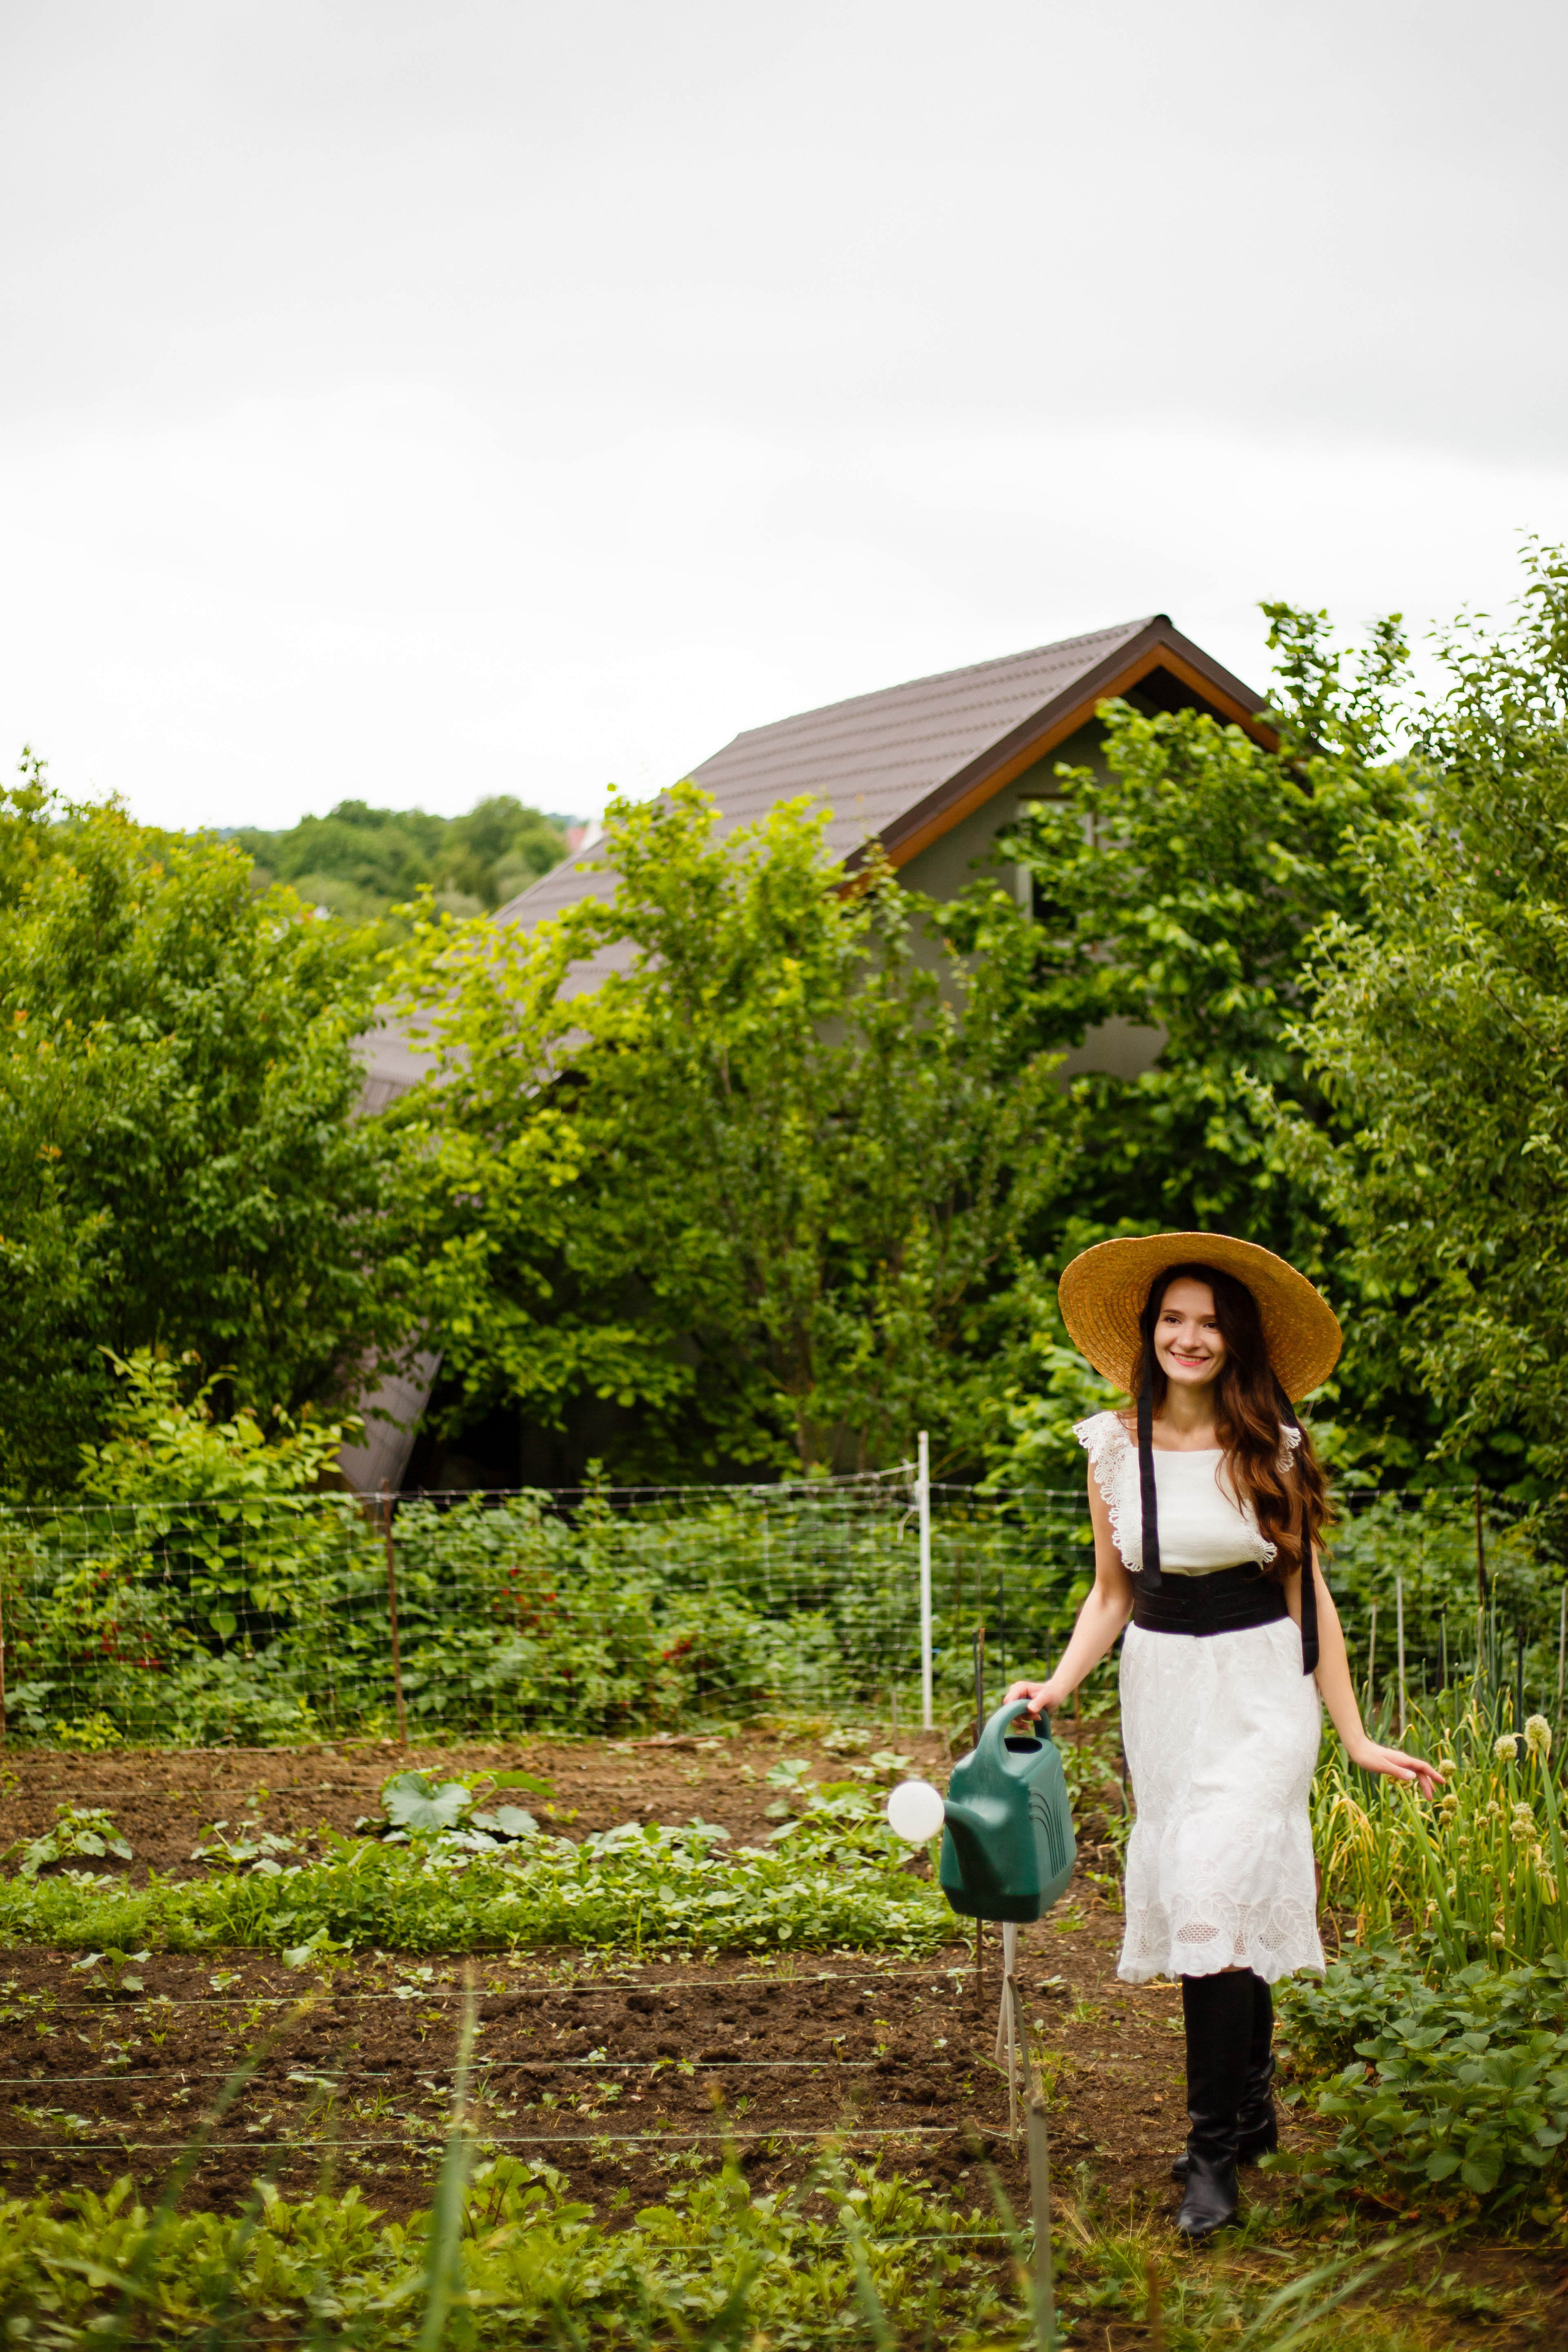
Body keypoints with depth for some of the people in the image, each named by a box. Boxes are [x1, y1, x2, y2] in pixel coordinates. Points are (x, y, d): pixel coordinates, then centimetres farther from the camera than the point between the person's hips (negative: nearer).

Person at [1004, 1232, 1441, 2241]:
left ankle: (1215, 2149, -8)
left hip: (1260, 1690, -3)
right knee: (1195, 1900, 7)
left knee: (1218, 1894, -15)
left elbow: (1310, 1594, 1)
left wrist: (1356, 1738, 0)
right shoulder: (1114, 1450, 4)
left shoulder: (1275, 1449, -3)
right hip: (1159, 1691, 4)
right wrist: (1059, 1684, -3)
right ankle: (1252, 2108, 26)